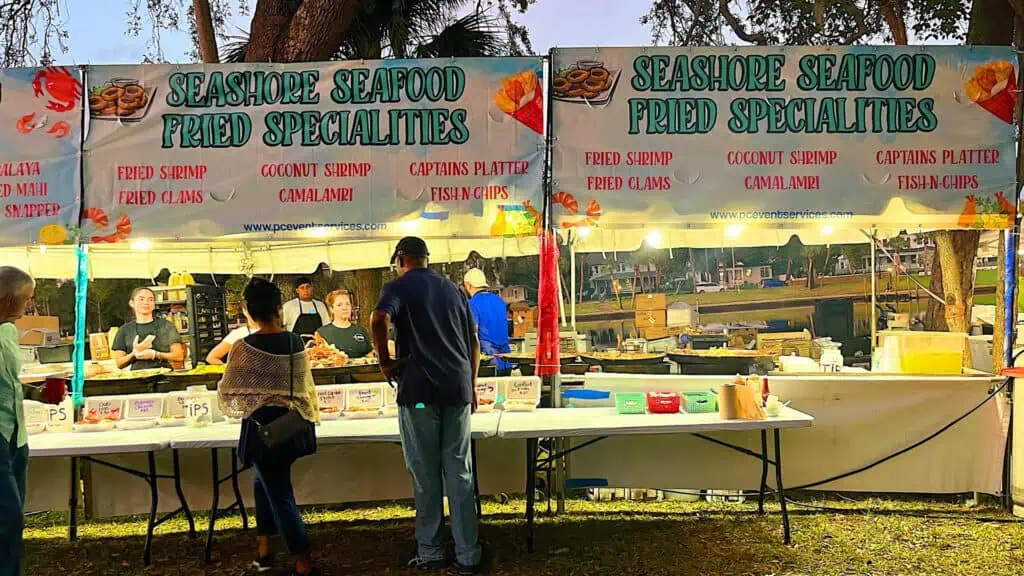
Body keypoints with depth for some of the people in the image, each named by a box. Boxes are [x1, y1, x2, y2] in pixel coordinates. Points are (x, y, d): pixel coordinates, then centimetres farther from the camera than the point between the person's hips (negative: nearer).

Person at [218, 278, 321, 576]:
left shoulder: (244, 347, -12)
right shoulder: (295, 342, -1)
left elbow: (227, 392, -2)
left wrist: (236, 407, 19)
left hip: (263, 426, -5)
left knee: (279, 493, 2)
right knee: (265, 482, 23)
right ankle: (263, 551, 27)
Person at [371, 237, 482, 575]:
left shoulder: (398, 287, 0)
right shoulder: (452, 288, 16)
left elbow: (379, 320, -21)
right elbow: (473, 340, 16)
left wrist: (385, 361, -8)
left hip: (420, 388, -4)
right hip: (458, 387, 4)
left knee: (426, 474, 6)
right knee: (460, 472, 6)